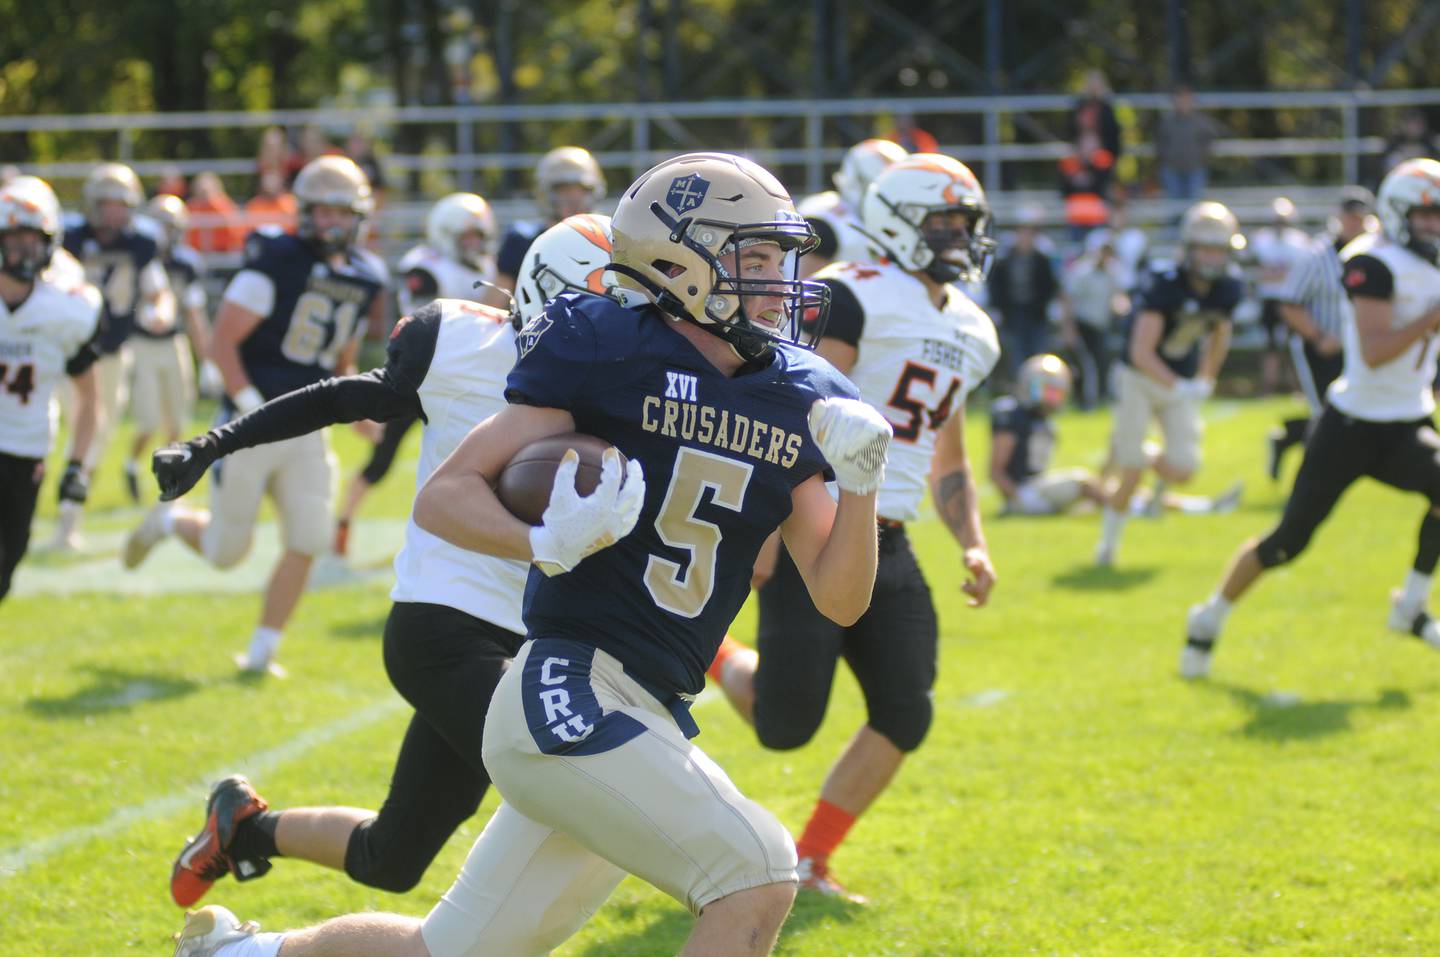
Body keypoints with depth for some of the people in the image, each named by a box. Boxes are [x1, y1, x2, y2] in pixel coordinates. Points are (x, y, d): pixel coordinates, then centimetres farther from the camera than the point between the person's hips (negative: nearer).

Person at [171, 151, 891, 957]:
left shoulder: (798, 401, 9)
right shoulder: (610, 354, -8)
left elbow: (840, 599, 10)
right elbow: (443, 497, -5)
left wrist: (861, 485, -7)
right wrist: (548, 544, -24)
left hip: (646, 717, 7)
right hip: (571, 694, -7)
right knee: (757, 876, -20)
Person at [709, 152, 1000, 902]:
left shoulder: (970, 333, 16)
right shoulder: (853, 297, -11)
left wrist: (972, 544, 11)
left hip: (887, 550, 8)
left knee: (904, 717, 0)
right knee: (784, 724, -8)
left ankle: (806, 863, 14)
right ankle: (708, 653, 25)